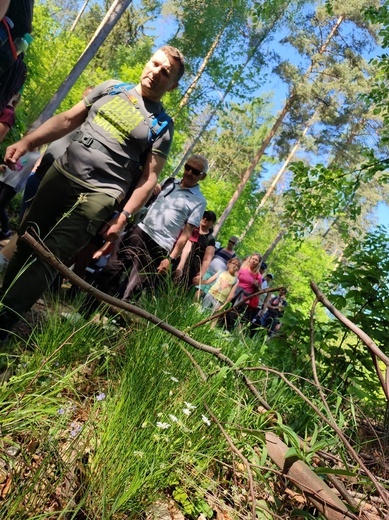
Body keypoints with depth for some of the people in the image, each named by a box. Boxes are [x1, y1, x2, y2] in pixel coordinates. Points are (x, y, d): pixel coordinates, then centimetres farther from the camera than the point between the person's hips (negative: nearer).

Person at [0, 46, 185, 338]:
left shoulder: (162, 125, 0)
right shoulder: (111, 88, 12)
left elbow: (149, 177, -4)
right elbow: (68, 120, 12)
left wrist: (123, 216, -13)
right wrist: (27, 142, 2)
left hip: (99, 195, -5)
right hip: (60, 174, 5)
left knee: (49, 258, -10)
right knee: (26, 244, 12)